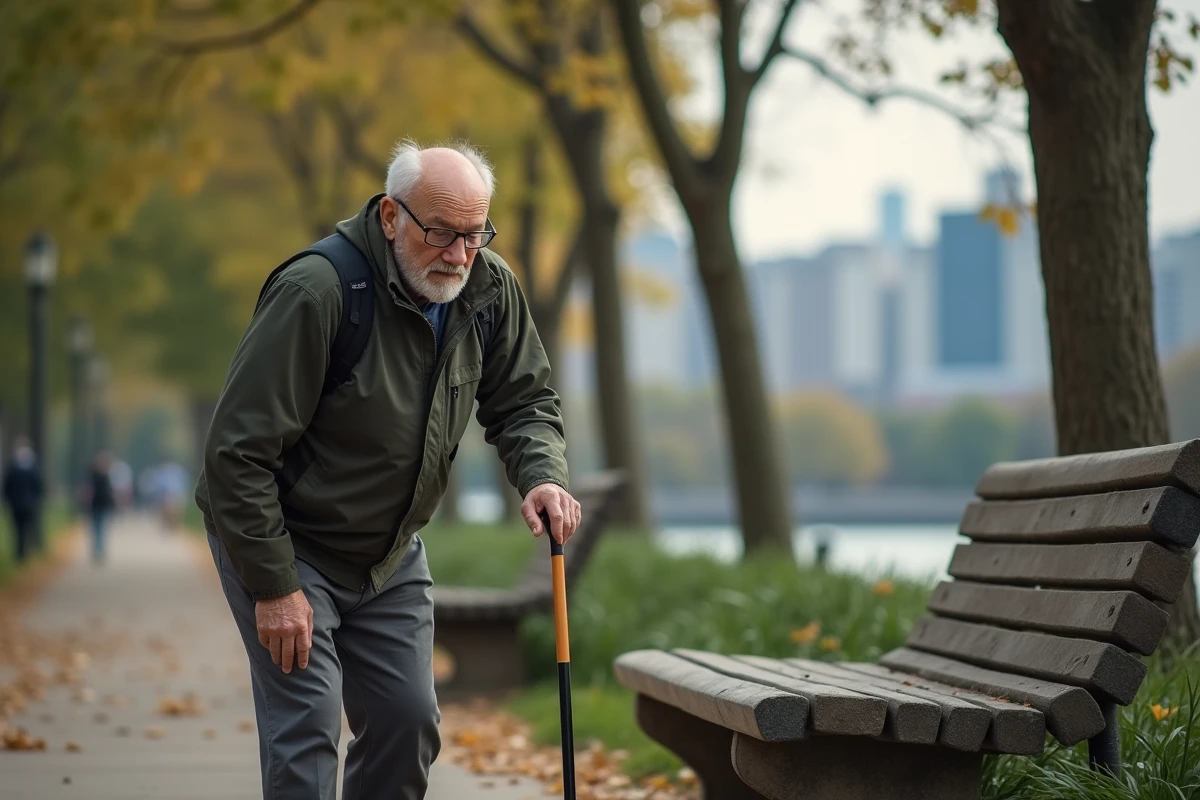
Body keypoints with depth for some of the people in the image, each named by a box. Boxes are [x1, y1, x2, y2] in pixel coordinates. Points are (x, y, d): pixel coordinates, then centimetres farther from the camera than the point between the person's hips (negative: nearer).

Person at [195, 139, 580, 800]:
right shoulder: (317, 291, -29)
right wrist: (273, 586, -25)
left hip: (391, 548, 7)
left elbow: (523, 402, 6)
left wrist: (543, 475, -18)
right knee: (307, 724, -13)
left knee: (409, 720, 8)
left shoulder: (489, 286, -9)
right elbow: (238, 448, -27)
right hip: (286, 541, -7)